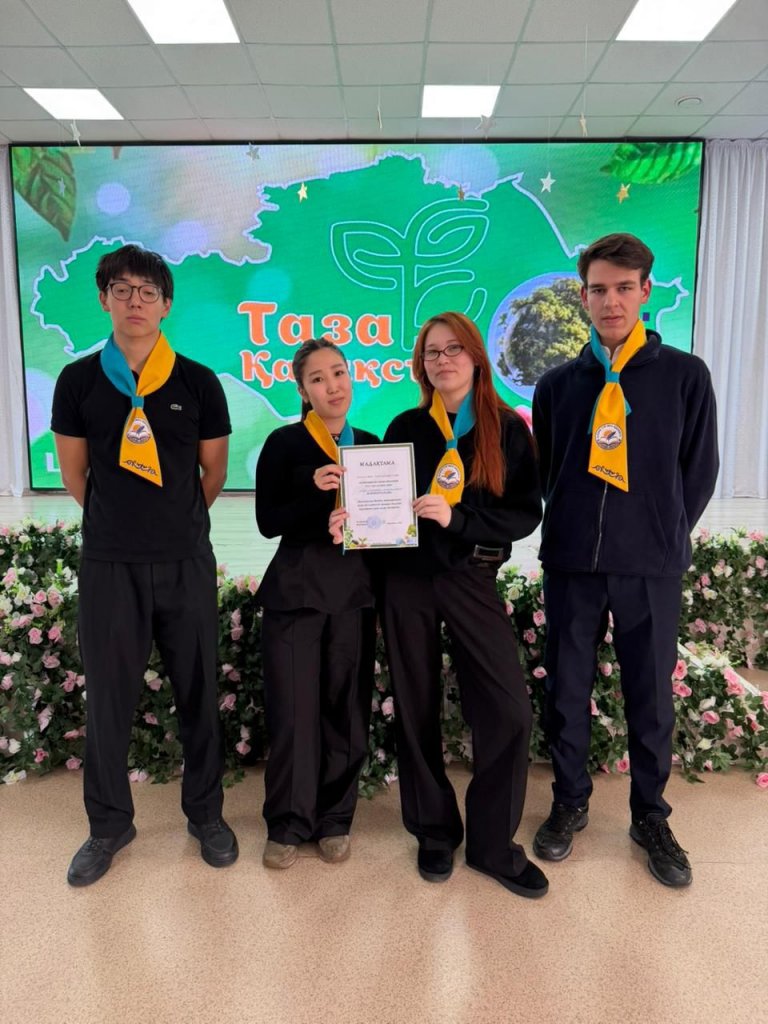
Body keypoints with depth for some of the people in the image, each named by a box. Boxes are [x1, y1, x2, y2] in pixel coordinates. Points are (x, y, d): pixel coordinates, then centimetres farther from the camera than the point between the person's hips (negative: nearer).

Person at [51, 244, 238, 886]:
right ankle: (109, 823, 31)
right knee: (108, 697, 10)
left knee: (198, 694, 11)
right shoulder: (79, 380, 1)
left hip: (186, 562, 0)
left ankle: (206, 814, 30)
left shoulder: (198, 382, -1)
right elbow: (75, 473, 9)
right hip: (108, 564, 1)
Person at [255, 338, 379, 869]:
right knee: (293, 707, 0)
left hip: (354, 590, 3)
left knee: (346, 707, 6)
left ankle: (335, 819, 23)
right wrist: (315, 491, -20)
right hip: (296, 587, -3)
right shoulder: (284, 443, 0)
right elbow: (268, 522, -6)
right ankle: (288, 823, 18)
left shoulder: (371, 444, 10)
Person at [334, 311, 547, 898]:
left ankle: (493, 844, 16)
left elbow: (526, 513, -6)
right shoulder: (406, 428, 5)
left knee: (509, 711, -6)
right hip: (409, 578, 1)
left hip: (472, 579, -1)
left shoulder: (508, 430, 0)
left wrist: (456, 518, -18)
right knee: (417, 710, 9)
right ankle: (435, 832, 29)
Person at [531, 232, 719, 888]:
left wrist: (664, 538, 3)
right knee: (567, 691, 10)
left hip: (652, 568, -1)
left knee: (651, 696, 9)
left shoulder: (684, 375, 1)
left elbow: (699, 471, 4)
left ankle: (651, 818, 29)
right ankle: (570, 804, 30)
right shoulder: (559, 384, 5)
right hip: (571, 564, 2)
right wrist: (577, 532, 6)